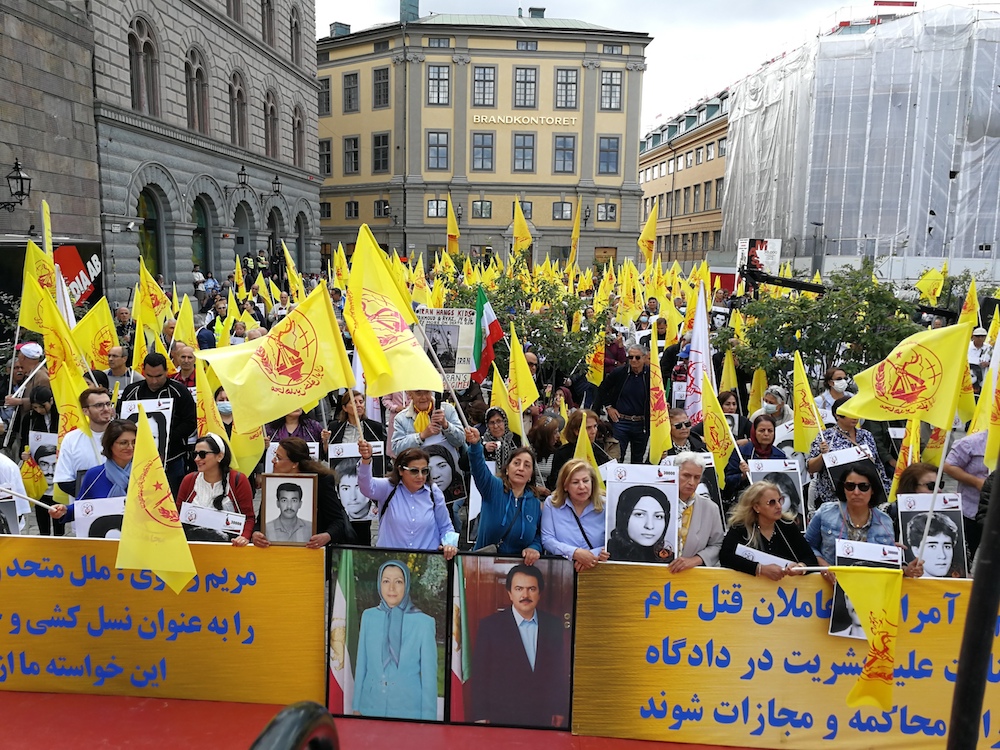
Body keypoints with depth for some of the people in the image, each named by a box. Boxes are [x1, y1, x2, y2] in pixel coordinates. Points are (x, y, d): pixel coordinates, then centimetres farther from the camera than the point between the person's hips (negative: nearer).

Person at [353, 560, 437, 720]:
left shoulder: (424, 622, -11)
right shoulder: (368, 616, -2)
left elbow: (429, 675, -7)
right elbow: (361, 666, 5)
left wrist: (428, 717, -7)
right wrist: (356, 706, 7)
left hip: (408, 709, -2)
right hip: (371, 707, 3)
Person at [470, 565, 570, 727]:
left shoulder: (554, 625, 1)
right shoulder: (490, 625, -8)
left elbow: (561, 672, 7)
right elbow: (480, 674, -5)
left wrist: (560, 710, 6)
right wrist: (480, 716, -6)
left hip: (545, 718, 2)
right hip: (503, 717, -2)